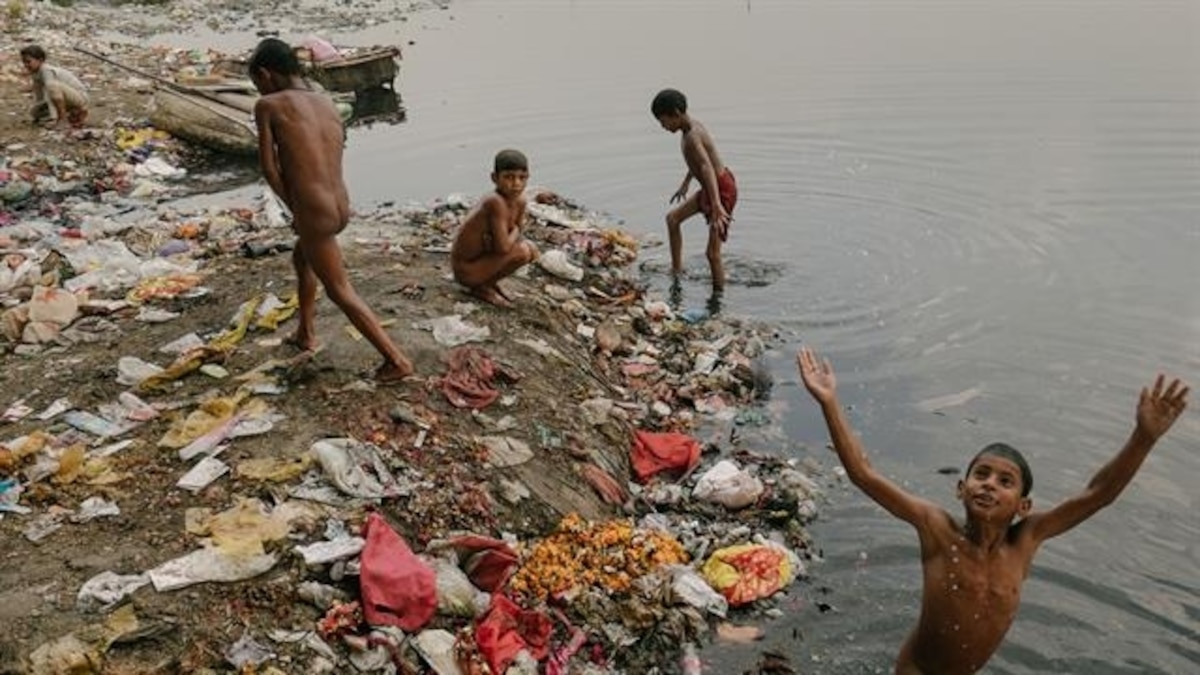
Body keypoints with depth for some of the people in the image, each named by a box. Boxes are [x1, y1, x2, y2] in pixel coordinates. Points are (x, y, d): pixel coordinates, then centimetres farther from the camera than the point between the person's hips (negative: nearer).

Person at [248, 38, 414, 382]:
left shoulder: (268, 106, -6)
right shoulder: (327, 103, 12)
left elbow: (269, 167, -4)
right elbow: (322, 161, 14)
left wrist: (294, 209, 7)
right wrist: (302, 208, 9)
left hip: (313, 214, -7)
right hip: (341, 207, 7)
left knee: (340, 291, 7)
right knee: (300, 258, 33)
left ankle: (397, 360, 5)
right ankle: (306, 334, 45)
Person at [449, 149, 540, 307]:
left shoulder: (520, 202, -3)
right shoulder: (496, 202, -27)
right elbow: (503, 247, -31)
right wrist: (515, 231, -12)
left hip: (481, 257, 9)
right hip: (466, 269, -8)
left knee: (532, 250, 11)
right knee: (523, 252, -22)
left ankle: (488, 280, 12)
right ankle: (481, 287, -6)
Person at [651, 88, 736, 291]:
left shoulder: (692, 136, -27)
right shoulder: (692, 126, 4)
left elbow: (707, 168, -42)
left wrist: (717, 206, -53)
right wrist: (685, 184, 36)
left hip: (723, 189, -10)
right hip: (711, 188, 10)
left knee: (712, 253, -7)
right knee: (673, 218, 20)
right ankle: (676, 270, 29)